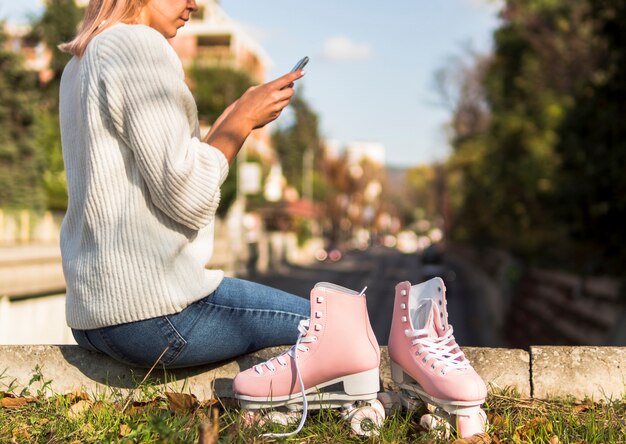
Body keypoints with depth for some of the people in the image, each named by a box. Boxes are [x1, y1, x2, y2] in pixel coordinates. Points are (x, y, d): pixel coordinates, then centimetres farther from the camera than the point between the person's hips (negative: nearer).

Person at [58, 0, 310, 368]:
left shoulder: (78, 67, 18)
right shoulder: (139, 44, -11)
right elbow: (189, 198, -18)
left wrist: (234, 118, 13)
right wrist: (243, 119, -5)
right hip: (151, 308, -10)